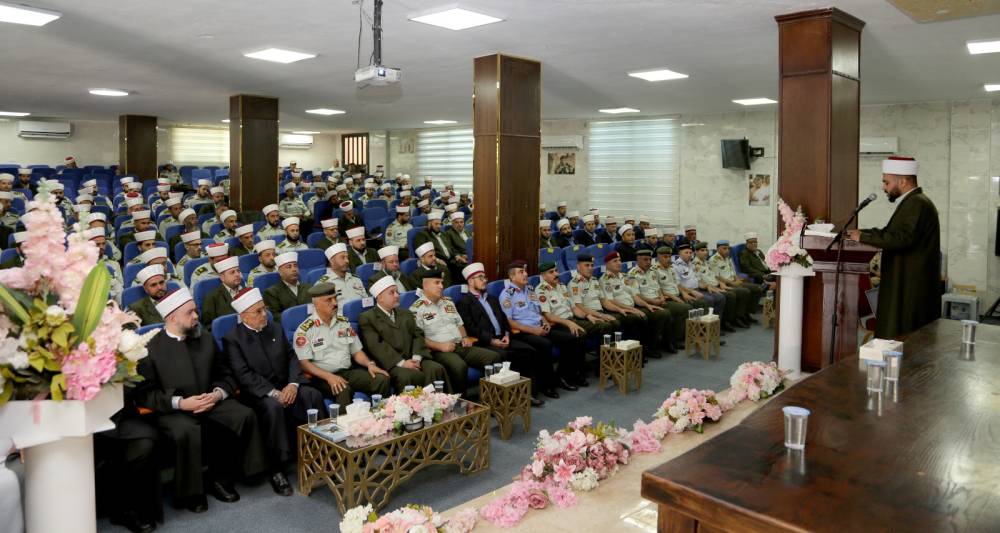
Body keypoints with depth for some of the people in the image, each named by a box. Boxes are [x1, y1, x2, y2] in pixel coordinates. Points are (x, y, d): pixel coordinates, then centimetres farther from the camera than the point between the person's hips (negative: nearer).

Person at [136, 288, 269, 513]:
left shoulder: (205, 340, 14)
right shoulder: (151, 348, -2)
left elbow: (226, 376, 15)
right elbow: (143, 393, -8)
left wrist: (218, 393, -7)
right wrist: (180, 402, -18)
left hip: (211, 402, 5)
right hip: (173, 410, -5)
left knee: (245, 416, -21)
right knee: (187, 432, -36)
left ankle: (220, 478, -3)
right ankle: (189, 492, -10)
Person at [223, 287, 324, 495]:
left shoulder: (275, 329, 14)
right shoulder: (232, 339, -3)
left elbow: (291, 358, 10)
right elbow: (244, 375, -12)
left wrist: (293, 384, -10)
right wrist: (273, 393, -21)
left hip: (286, 386, 5)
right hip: (258, 392, -4)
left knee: (313, 396, -23)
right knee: (273, 406, -36)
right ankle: (276, 468, -26)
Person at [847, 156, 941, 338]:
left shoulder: (917, 204, -16)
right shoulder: (912, 202, 18)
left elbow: (901, 238, -27)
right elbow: (890, 232, 20)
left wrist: (863, 237, -19)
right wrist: (859, 232, 6)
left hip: (912, 291, -10)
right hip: (905, 287, 10)